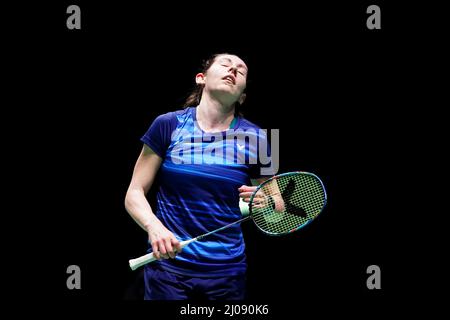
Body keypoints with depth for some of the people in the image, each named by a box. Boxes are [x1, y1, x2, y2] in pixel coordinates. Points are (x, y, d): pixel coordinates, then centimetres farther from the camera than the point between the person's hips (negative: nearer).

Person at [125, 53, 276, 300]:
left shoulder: (254, 138, 0)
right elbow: (134, 194, -1)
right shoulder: (168, 125, -3)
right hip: (168, 263, -1)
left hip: (227, 270, 2)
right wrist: (154, 226, -21)